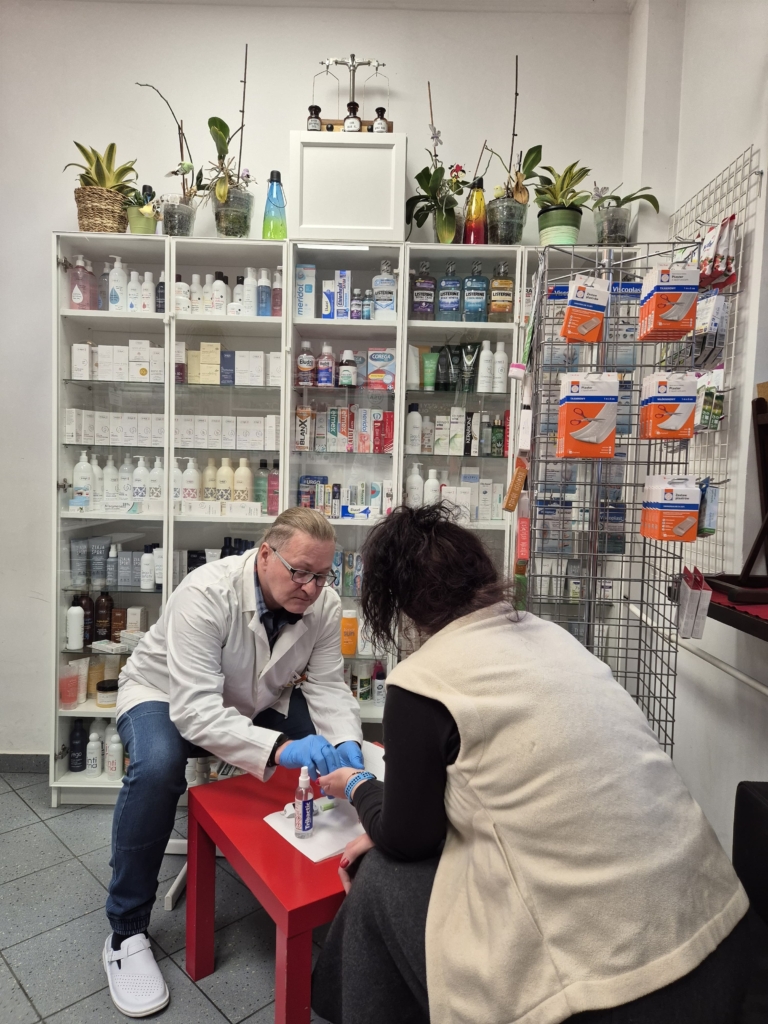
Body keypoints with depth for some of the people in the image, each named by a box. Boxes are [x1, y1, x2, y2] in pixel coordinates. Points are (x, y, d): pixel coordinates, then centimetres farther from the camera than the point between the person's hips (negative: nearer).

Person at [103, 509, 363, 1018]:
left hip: (258, 704, 5)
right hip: (168, 697, -4)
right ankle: (127, 931, -11)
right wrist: (279, 748, -53)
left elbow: (327, 686, -15)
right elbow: (195, 711, -40)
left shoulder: (325, 604, -19)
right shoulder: (206, 593, -36)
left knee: (334, 749, -13)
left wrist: (346, 742, -36)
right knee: (157, 766, -35)